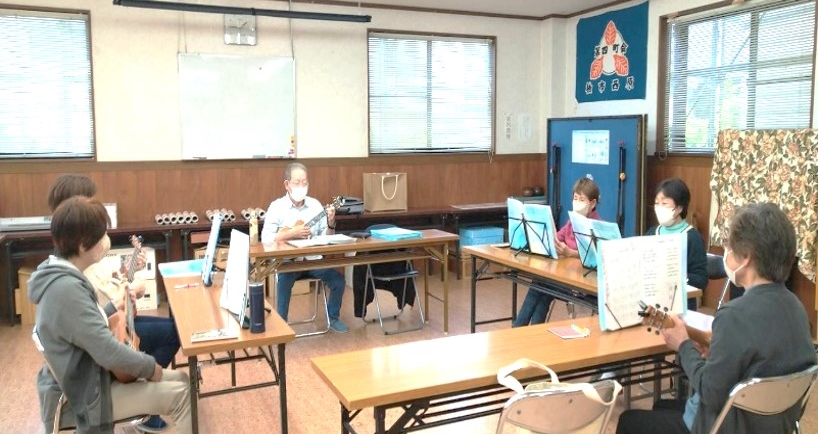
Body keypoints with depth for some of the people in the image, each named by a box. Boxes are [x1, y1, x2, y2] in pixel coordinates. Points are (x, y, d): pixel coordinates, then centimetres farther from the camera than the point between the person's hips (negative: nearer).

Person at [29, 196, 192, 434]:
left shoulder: (62, 277, 1)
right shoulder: (67, 289, -30)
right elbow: (110, 354, -29)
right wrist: (151, 367, -14)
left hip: (88, 376, 9)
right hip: (83, 396, -9)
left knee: (181, 379, 9)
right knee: (181, 393, -8)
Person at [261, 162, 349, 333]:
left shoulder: (315, 204, 7)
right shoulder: (277, 206, -4)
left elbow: (325, 237, 9)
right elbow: (266, 238, -12)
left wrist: (331, 224, -11)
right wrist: (291, 233, -21)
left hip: (312, 259, 4)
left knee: (339, 280, -11)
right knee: (284, 282, -32)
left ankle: (333, 318, 14)